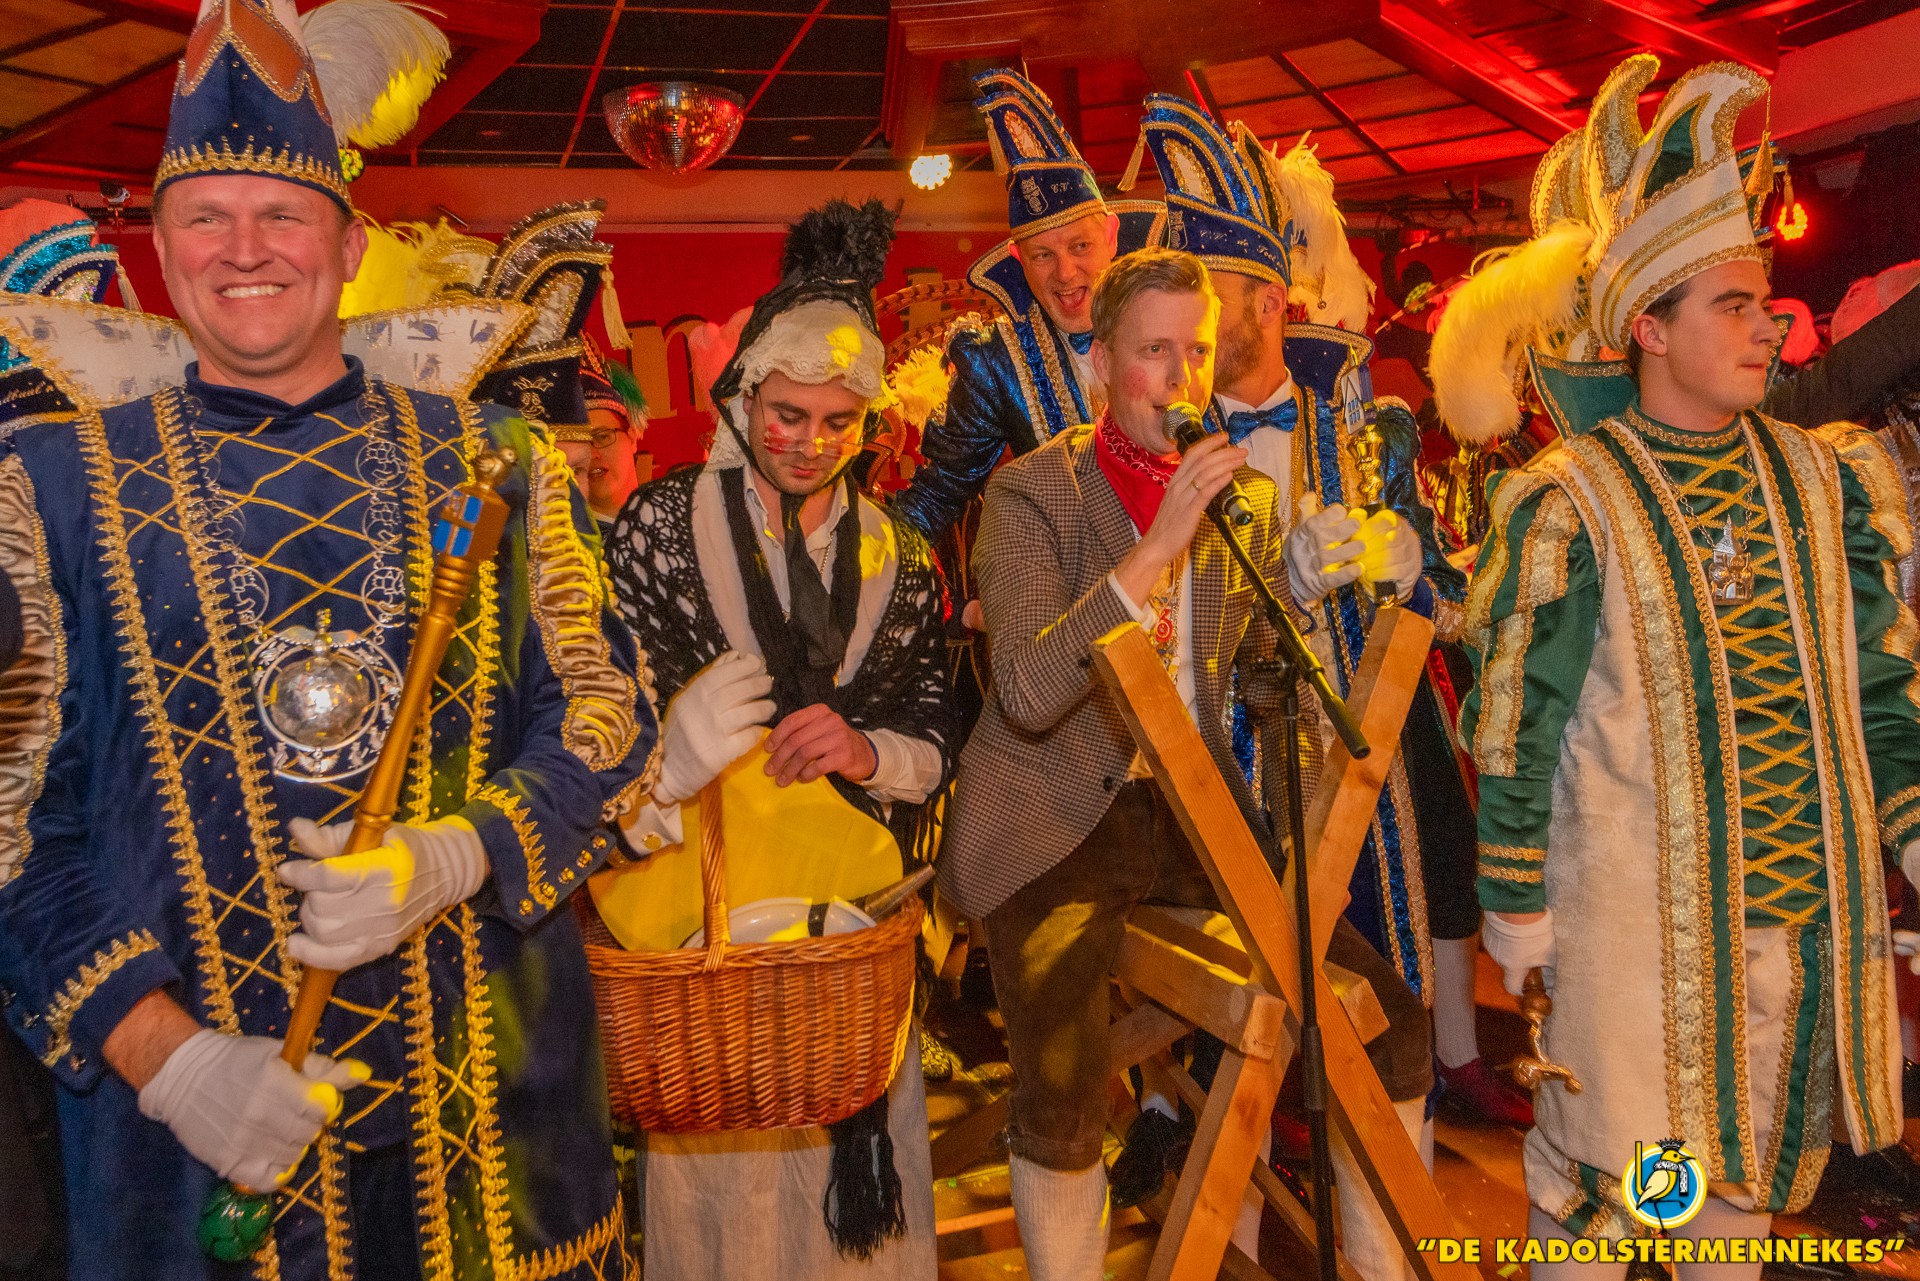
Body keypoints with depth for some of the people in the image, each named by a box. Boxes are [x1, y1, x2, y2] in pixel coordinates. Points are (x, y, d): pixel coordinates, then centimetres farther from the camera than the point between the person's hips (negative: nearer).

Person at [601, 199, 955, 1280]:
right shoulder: (663, 523, -1)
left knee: (852, 1164, 11)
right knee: (717, 1160, 5)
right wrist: (674, 747, -22)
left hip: (853, 906, 3)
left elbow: (939, 729, 9)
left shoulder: (900, 559, 8)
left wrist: (872, 752, -11)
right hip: (699, 900, -2)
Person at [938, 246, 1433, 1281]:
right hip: (1057, 821, -5)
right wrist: (1156, 547, -25)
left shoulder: (1246, 498, 8)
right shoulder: (1030, 491, -7)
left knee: (1391, 1022, -1)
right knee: (1063, 1105, -22)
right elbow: (1025, 692, -21)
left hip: (1198, 807, 5)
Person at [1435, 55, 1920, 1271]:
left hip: (1813, 904, 5)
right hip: (1634, 912, -5)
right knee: (1605, 1168, 9)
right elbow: (1517, 724, -9)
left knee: (1758, 1162, 21)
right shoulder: (1569, 507, -13)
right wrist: (1515, 910, -7)